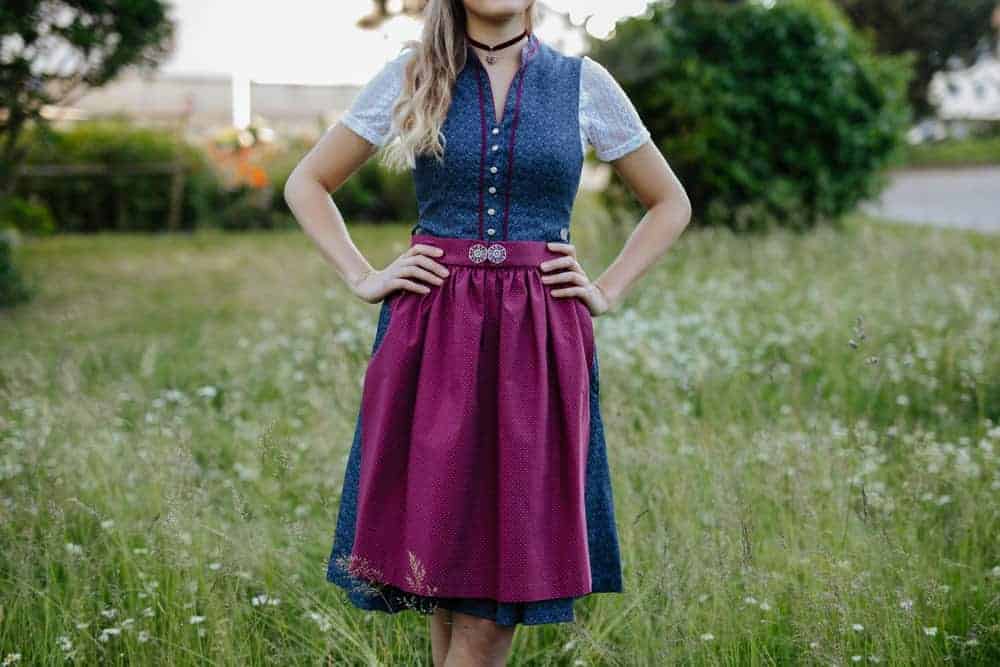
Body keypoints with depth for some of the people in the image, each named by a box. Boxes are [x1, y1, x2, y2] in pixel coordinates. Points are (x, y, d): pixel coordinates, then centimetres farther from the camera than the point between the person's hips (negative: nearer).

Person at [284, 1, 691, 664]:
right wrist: (362, 277, 2)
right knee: (439, 545, 2)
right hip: (430, 332, 0)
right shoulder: (410, 75, 6)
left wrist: (607, 292, 4)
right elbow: (307, 183, 13)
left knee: (509, 551, -2)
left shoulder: (583, 82, 6)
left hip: (540, 341, 0)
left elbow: (670, 203, 15)